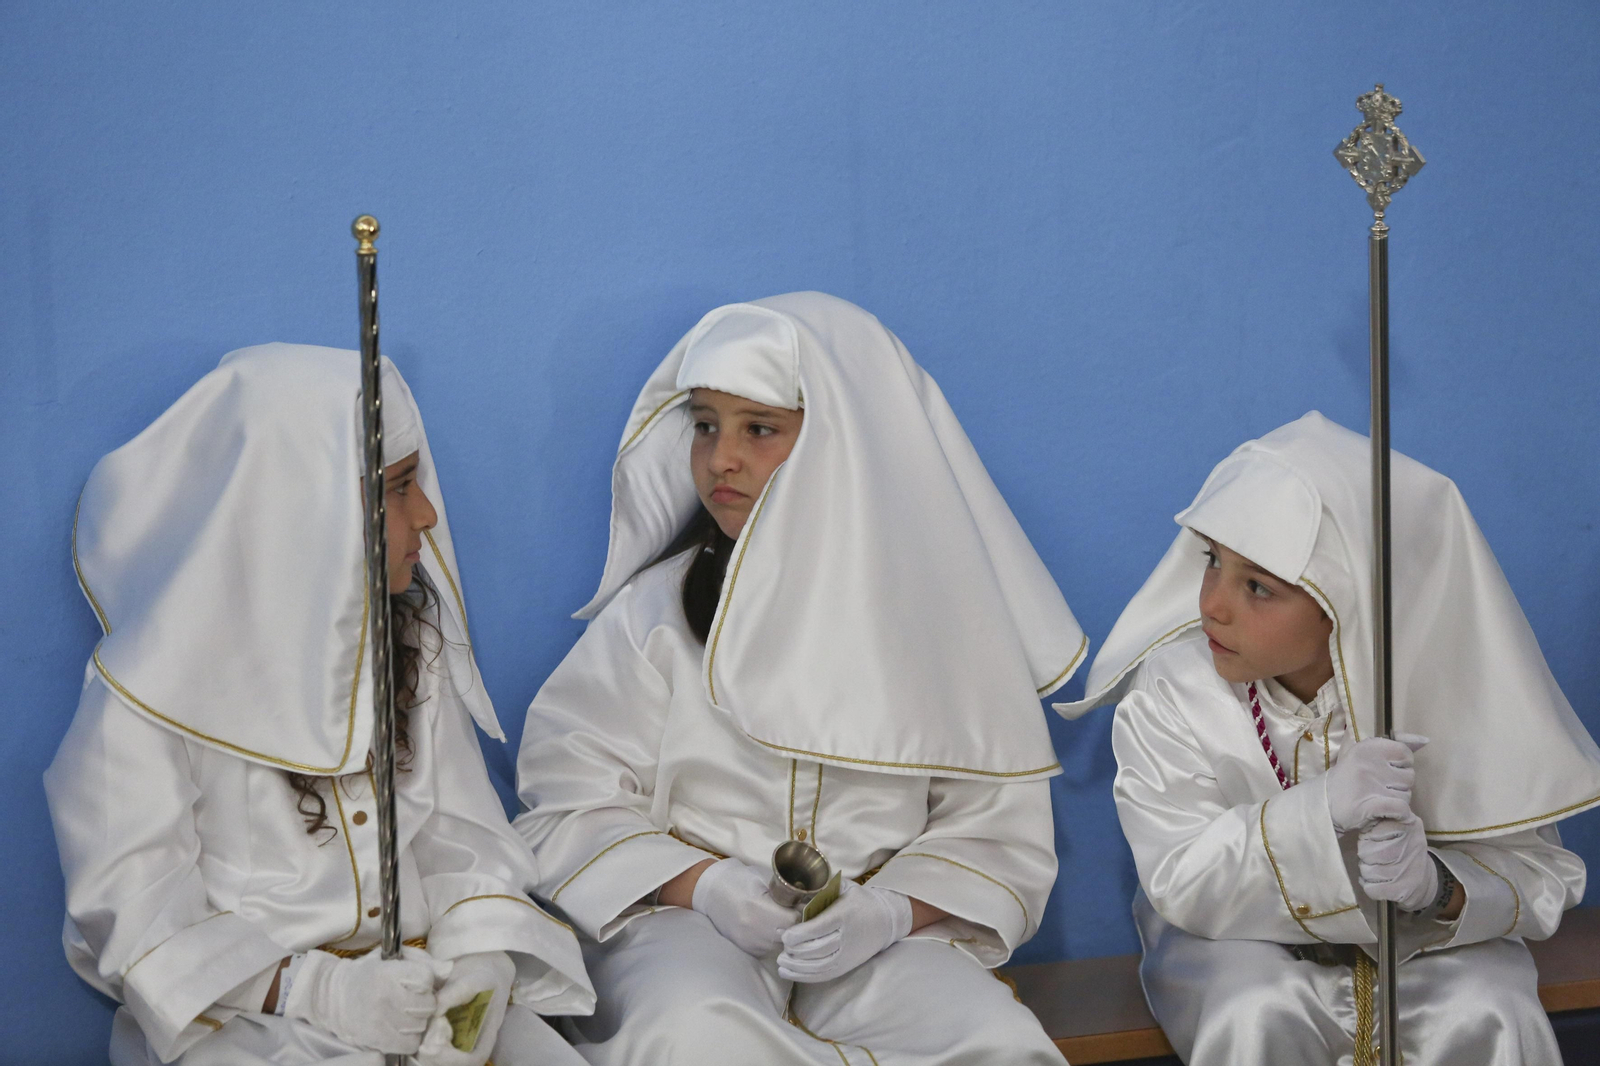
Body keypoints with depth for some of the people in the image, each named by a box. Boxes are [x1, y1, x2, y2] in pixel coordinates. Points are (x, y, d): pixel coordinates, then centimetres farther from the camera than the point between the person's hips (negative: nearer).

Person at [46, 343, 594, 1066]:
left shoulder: (411, 639, 9)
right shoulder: (154, 689, -9)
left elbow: (458, 829, 9)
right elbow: (131, 915, -12)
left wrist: (478, 952, -11)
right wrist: (318, 991, -24)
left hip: (422, 982, 5)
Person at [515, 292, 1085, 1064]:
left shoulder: (937, 617, 4)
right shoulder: (659, 609, 2)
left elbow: (996, 827, 5)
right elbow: (568, 805, 1)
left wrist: (887, 911, -15)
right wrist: (704, 886, -15)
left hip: (884, 938, 1)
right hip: (684, 923, -1)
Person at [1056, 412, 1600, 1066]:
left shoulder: (1447, 692, -16)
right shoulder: (1170, 691, -16)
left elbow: (1539, 872, -10)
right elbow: (1181, 887, -20)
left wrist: (1439, 891, -35)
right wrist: (1321, 808, -37)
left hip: (1431, 938, 0)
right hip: (1245, 936, 0)